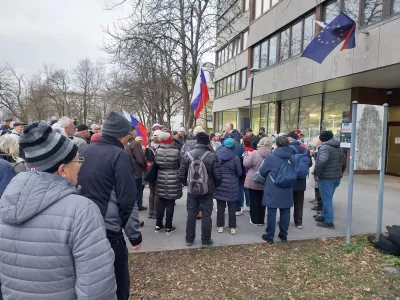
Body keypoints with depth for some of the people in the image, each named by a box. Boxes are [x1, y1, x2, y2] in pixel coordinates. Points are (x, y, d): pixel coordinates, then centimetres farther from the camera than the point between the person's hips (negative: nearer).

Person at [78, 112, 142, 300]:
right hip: (108, 230, -7)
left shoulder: (85, 151, 8)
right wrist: (134, 234, -9)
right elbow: (127, 200, -16)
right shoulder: (119, 155, -13)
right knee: (118, 283, 7)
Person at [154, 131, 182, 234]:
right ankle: (168, 227, 13)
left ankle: (158, 225, 23)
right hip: (173, 180, -4)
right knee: (170, 204, 5)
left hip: (161, 180, 4)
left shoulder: (157, 151, -5)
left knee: (161, 203, 15)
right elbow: (180, 164, -1)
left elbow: (156, 164, 7)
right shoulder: (176, 151, -15)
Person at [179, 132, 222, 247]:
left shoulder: (187, 155, -6)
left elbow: (181, 174, -2)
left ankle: (189, 239, 24)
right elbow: (218, 176, -12)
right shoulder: (212, 156, -14)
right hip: (207, 190, -2)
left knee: (191, 214, 14)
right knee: (206, 215, 9)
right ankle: (206, 240, 19)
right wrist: (215, 185, 8)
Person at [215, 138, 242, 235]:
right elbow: (239, 172, -1)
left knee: (220, 206, 10)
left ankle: (220, 226, 17)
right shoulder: (235, 157, -12)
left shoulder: (217, 155, -5)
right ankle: (232, 227, 13)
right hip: (231, 185, -2)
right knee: (232, 207, 7)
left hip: (219, 184, 2)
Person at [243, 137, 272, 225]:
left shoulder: (254, 153, -16)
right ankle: (261, 220, 22)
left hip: (253, 182, -3)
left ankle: (255, 220, 15)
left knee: (254, 201, 8)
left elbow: (246, 164, -9)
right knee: (262, 201, 14)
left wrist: (246, 156, 7)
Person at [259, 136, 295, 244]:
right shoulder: (292, 157, 1)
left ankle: (270, 235, 10)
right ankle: (283, 234, 23)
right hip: (287, 190, 4)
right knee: (285, 212, 13)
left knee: (271, 212, 3)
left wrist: (269, 176, 15)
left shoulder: (271, 157, -14)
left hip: (273, 189, -4)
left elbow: (262, 171, -6)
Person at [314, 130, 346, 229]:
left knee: (327, 200, 0)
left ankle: (329, 222, 7)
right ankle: (324, 216, 32)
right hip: (337, 177, 9)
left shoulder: (325, 147, -15)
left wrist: (317, 174, -20)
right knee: (328, 199, 20)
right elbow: (343, 163, 19)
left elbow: (321, 161, -31)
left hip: (326, 177, -9)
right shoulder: (339, 148, 14)